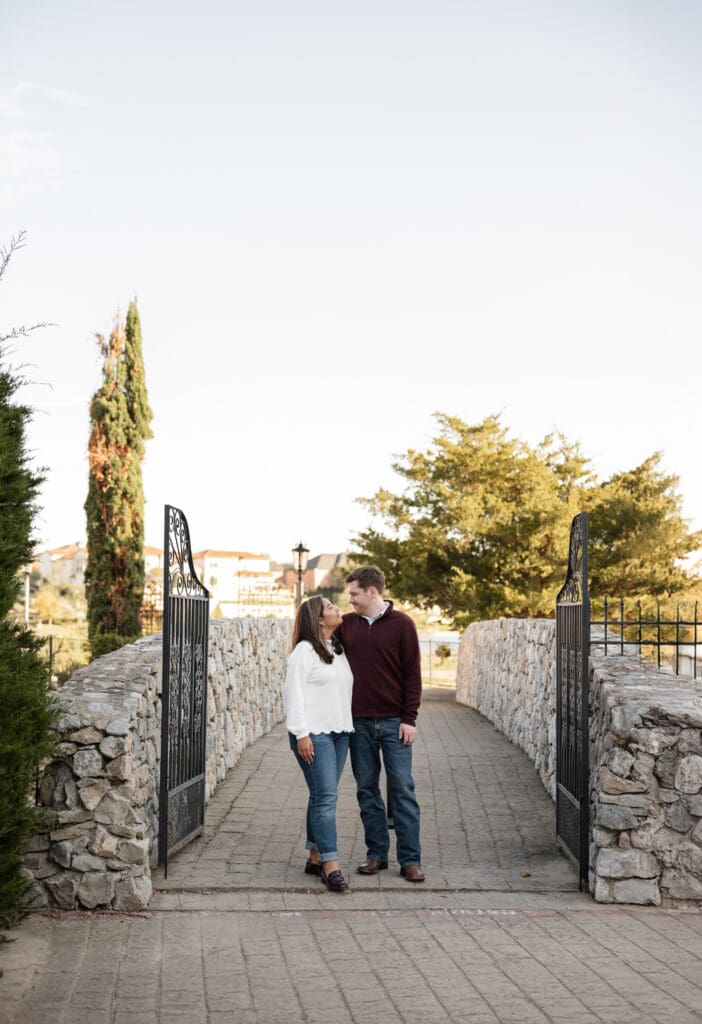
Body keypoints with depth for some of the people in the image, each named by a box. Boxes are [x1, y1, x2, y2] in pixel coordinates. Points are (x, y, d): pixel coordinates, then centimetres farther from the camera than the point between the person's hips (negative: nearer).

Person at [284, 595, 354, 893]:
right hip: (314, 733, -8)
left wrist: (350, 727, 15)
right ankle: (331, 865, -9)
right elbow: (294, 693, -13)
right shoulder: (305, 650, -10)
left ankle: (315, 857, 19)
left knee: (324, 796, 12)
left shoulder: (339, 649, 15)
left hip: (339, 732, 8)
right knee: (325, 797, -10)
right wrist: (301, 734, -17)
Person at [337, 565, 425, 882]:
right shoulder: (347, 624, 8)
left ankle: (410, 859, 3)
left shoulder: (401, 624, -3)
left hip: (394, 722, -4)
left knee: (402, 789, -2)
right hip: (358, 722, 4)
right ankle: (376, 854, 18)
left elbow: (412, 673, -3)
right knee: (367, 790, 8)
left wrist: (409, 718, -8)